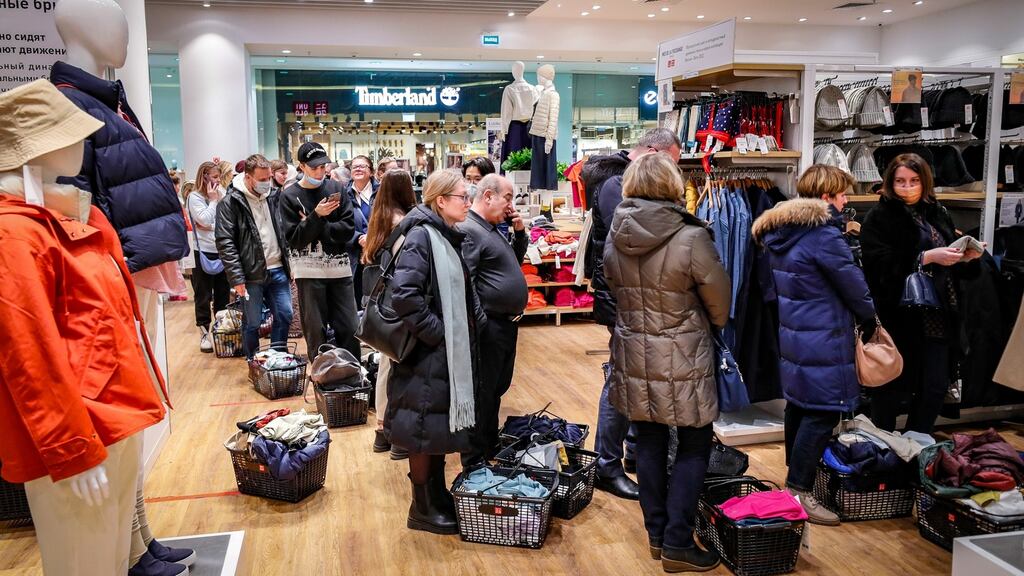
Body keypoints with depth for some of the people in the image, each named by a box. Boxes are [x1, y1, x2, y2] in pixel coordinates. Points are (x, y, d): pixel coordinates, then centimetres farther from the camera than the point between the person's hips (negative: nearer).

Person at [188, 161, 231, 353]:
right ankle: (204, 333, 12)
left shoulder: (221, 195, 7)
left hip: (221, 251, 5)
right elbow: (205, 220, -17)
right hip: (203, 252, -5)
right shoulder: (195, 197, -6)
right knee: (203, 296, 4)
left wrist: (211, 226, -7)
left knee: (223, 294, 12)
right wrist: (213, 200, -8)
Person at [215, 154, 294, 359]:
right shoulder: (230, 202, -9)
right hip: (252, 274, -6)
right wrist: (236, 278, -18)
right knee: (253, 323, 4)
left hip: (277, 270, 6)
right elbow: (225, 243, -13)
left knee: (285, 316, 9)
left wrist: (289, 264, 13)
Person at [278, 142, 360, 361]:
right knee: (315, 330, 6)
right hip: (309, 271, -2)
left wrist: (317, 229, -12)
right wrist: (317, 216, -17)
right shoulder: (289, 196, -1)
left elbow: (347, 229, -2)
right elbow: (294, 238, -8)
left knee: (348, 328, 5)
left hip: (340, 267, 2)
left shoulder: (336, 189, 5)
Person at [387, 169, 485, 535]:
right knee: (426, 427, 3)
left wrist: (476, 322, 5)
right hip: (430, 354, -9)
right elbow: (404, 295, -27)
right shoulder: (421, 236, -17)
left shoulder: (451, 237, 10)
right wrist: (435, 332, -20)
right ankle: (422, 509, 18)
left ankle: (438, 496, 32)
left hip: (454, 353, 9)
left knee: (444, 424, 17)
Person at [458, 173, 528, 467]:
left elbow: (515, 261, 27)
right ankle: (475, 463, 11)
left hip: (507, 323, 10)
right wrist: (479, 325, -24)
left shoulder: (493, 228, 15)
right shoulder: (467, 230, -17)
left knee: (498, 389, 20)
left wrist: (520, 232, 10)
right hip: (489, 326, -10)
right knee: (483, 394, -1)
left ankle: (491, 447, 36)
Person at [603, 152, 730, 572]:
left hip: (633, 354, 5)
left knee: (649, 442, 15)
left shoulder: (614, 237, -4)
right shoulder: (691, 238, -17)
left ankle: (656, 533, 26)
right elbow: (720, 302, -5)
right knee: (694, 446, 8)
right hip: (682, 357, -5)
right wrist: (710, 325, 15)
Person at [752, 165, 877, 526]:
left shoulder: (779, 232, 9)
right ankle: (799, 491, 0)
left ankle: (796, 475, 33)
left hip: (792, 334, 10)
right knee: (822, 414, -4)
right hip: (823, 343, -10)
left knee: (799, 405, 19)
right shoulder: (825, 236, -19)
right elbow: (854, 286, -10)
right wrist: (870, 319, 9)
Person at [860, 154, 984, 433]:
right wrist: (928, 257, -22)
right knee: (894, 390, 2)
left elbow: (954, 268, 20)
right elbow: (881, 266, -19)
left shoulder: (938, 214, 14)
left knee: (936, 389, 9)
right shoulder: (879, 218, -6)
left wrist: (966, 257, 0)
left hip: (938, 318, 6)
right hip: (901, 318, -6)